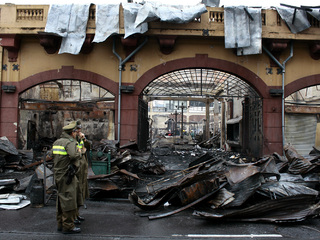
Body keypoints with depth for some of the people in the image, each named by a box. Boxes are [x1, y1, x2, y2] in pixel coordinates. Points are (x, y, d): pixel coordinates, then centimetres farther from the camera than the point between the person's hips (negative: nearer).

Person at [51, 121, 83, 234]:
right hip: (67, 176, -10)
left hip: (58, 174, 10)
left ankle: (60, 224, 28)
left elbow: (53, 155, 18)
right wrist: (79, 152, -11)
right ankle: (68, 226, 4)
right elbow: (74, 156, -30)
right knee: (69, 200, -2)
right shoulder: (70, 142, -16)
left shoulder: (56, 142, 13)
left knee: (61, 200, 18)